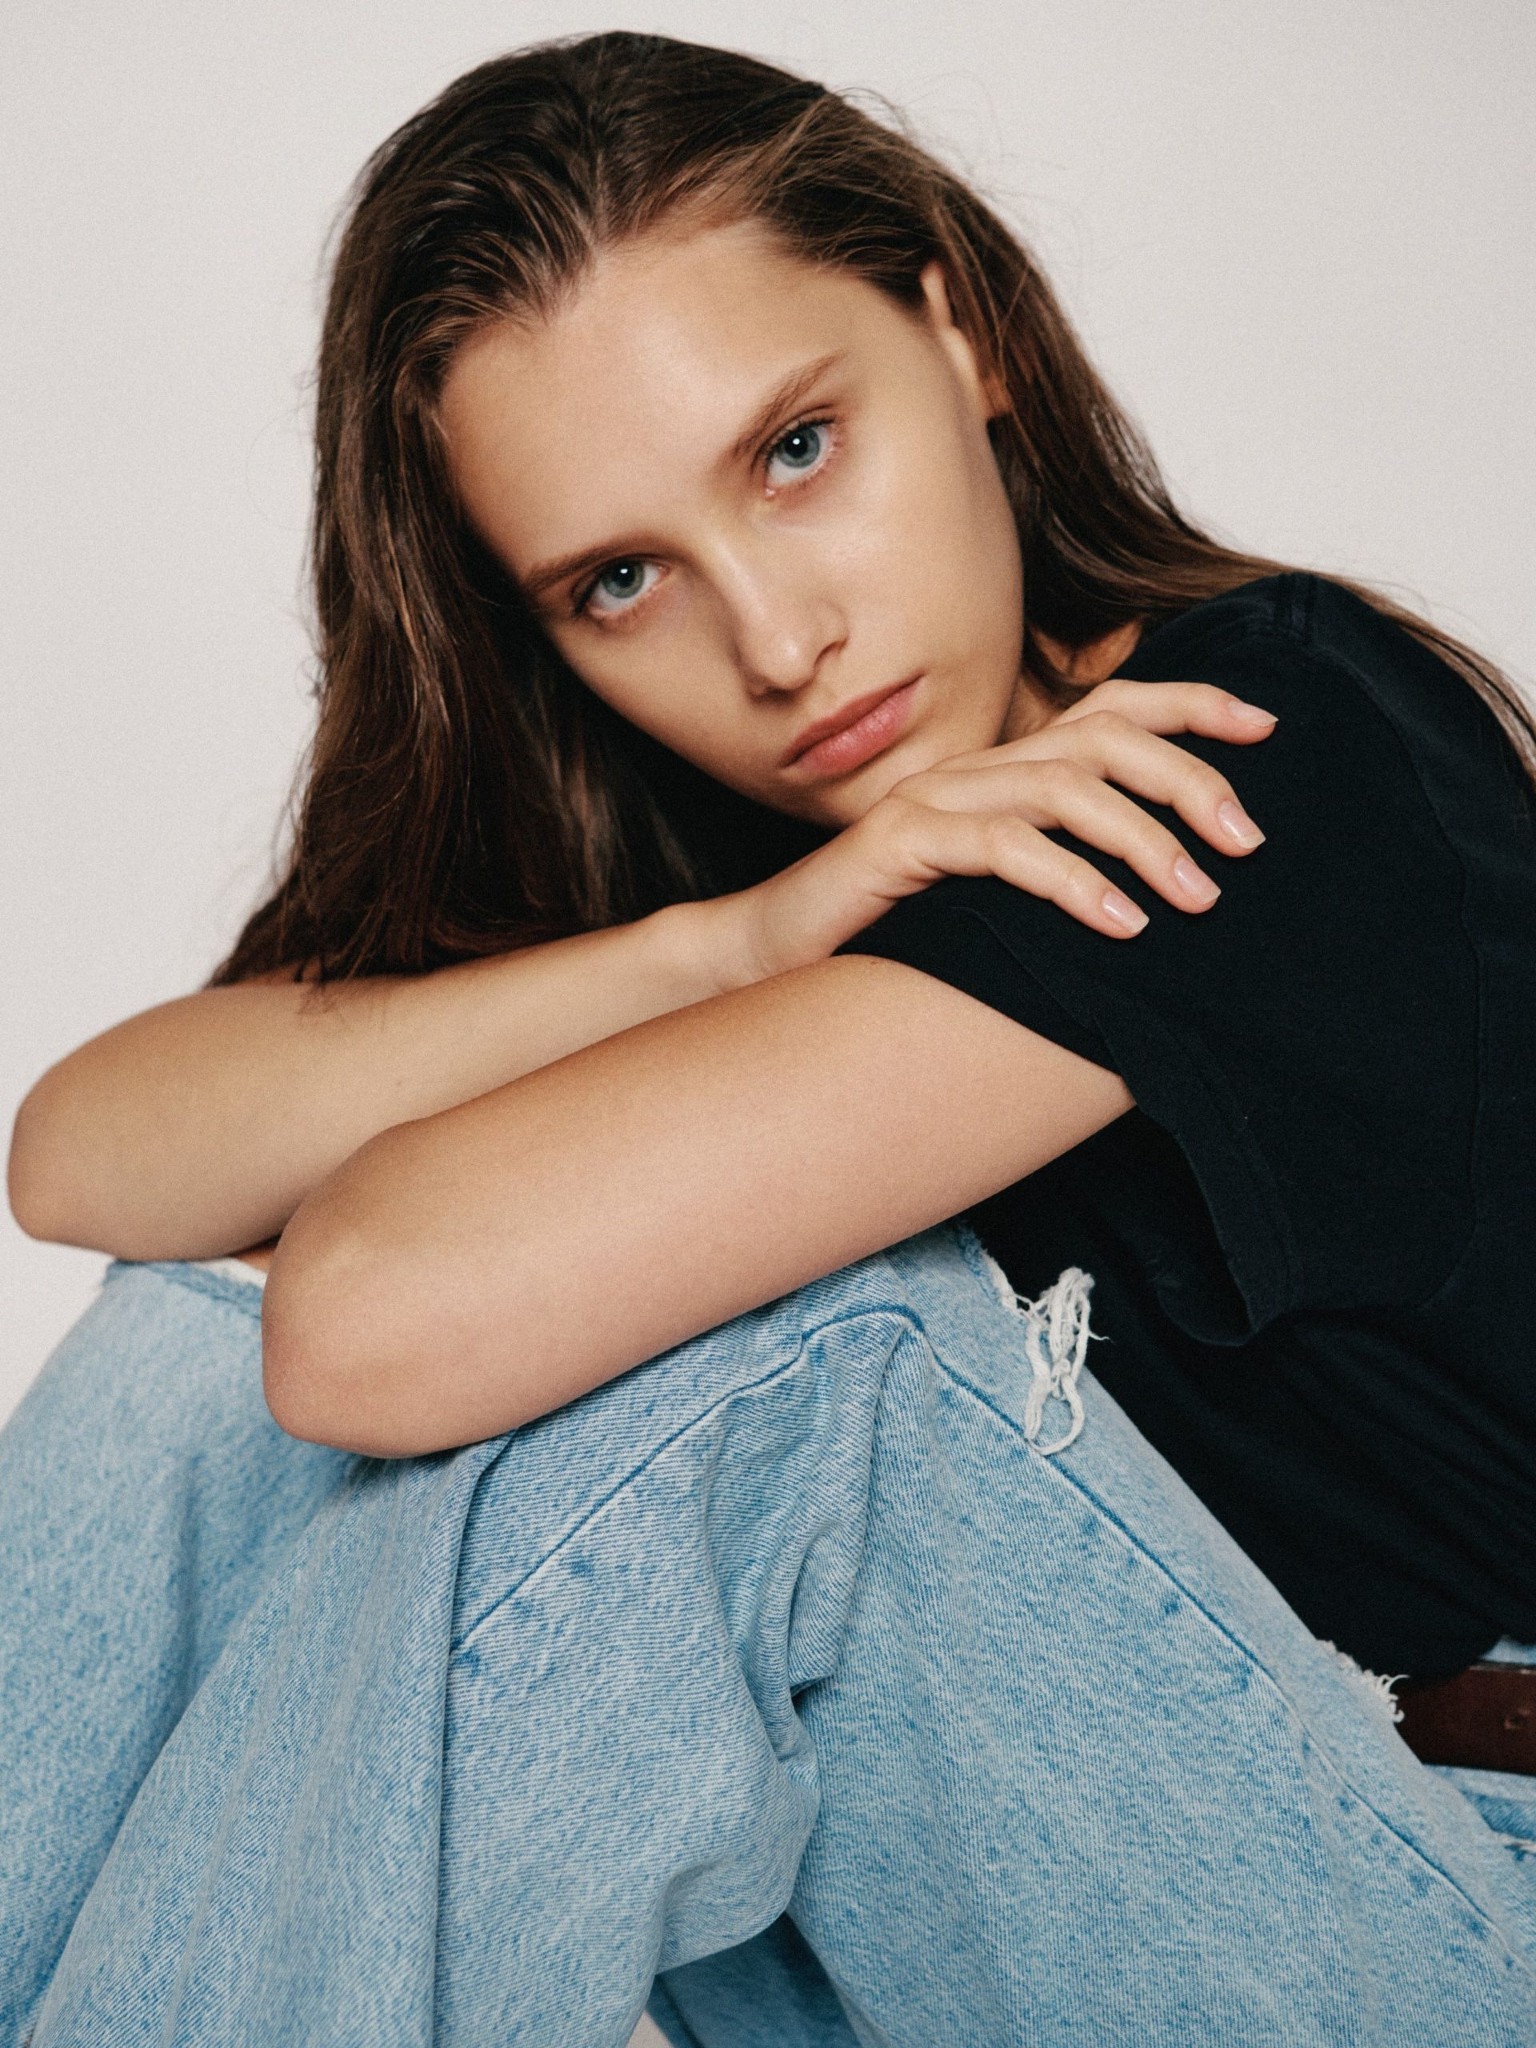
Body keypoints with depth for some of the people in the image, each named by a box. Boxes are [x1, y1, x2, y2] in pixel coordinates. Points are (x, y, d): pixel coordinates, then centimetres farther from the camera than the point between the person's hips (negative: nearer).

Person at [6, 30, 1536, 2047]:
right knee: (198, 1346, -8)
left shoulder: (1295, 740, -23)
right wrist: (714, 947, -24)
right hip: (974, 1874, 6)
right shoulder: (678, 822, -1)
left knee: (731, 1341, -30)